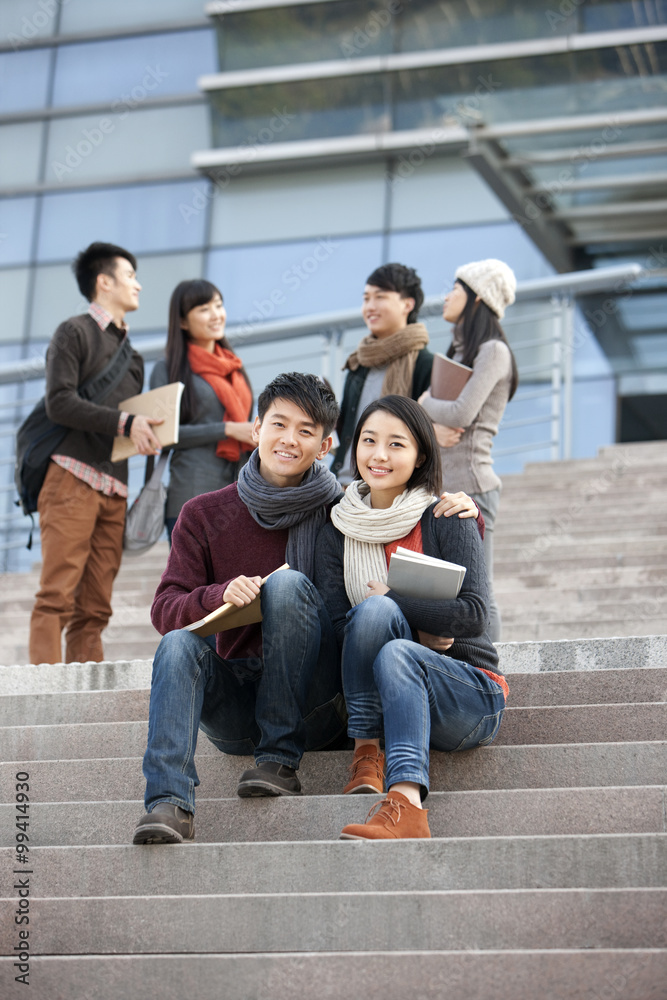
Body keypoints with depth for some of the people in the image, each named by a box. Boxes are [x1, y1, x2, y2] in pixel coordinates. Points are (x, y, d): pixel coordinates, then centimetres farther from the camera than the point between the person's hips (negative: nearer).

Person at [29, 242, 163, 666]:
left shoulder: (131, 354, 28)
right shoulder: (75, 332, 5)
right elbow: (60, 402, -9)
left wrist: (148, 433, 7)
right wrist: (124, 422, -14)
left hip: (114, 490, 7)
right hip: (73, 479, -7)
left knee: (94, 609, 1)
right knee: (57, 596, -13)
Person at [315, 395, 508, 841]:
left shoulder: (447, 520, -3)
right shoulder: (336, 535, 7)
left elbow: (472, 615, -13)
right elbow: (337, 628, -1)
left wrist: (387, 601, -14)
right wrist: (418, 631, -16)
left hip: (470, 694, -2)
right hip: (387, 699, 3)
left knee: (395, 654, -35)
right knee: (375, 611, -26)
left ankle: (405, 805, -50)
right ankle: (367, 752, -22)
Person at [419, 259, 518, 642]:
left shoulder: (493, 352, -6)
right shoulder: (456, 355, 22)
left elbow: (461, 414, -18)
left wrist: (425, 404, 1)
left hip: (470, 485, -9)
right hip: (440, 486, 9)